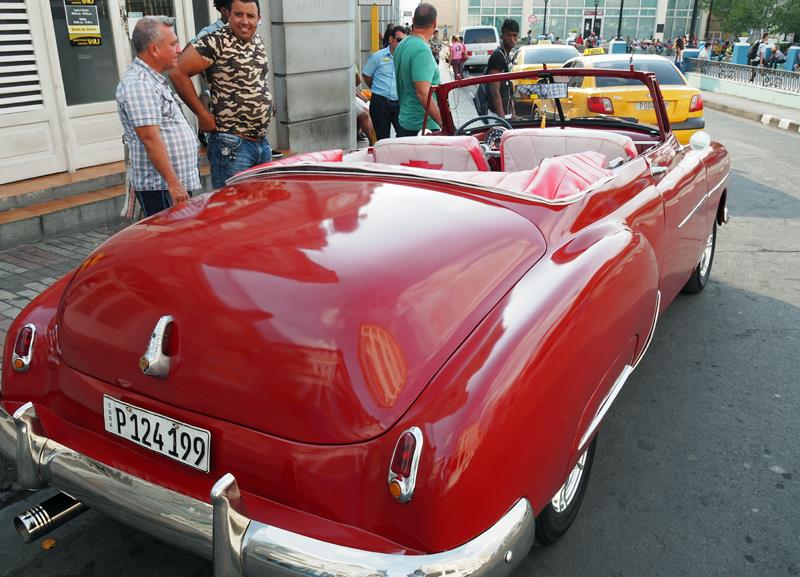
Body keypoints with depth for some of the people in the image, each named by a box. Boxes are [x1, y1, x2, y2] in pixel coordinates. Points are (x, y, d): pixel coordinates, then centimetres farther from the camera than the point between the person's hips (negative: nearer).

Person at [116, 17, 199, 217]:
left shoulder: (153, 80, 17)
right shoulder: (138, 84, -16)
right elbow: (150, 138, -23)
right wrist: (173, 183, -24)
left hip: (178, 184, 10)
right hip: (160, 187, -10)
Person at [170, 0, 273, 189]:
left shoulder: (258, 41, 11)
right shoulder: (216, 42, -12)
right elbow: (178, 73, -14)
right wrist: (202, 114, -11)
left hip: (262, 142, 8)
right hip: (232, 145, -7)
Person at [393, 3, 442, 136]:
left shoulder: (401, 45, 11)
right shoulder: (422, 50, -18)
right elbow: (423, 94, -26)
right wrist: (445, 124, -26)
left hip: (405, 121, 9)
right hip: (422, 126, -9)